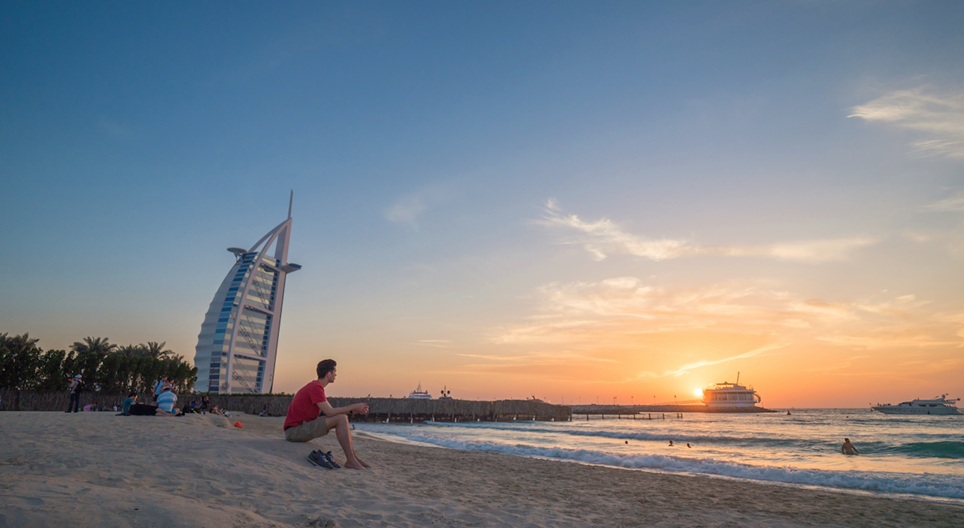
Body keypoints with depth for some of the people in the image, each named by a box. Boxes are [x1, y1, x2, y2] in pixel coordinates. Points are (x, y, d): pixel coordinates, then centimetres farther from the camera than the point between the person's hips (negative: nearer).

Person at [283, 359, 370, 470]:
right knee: (341, 418, -21)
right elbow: (329, 412, -24)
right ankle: (351, 461, -18)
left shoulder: (317, 387, 14)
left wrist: (354, 409, 2)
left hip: (303, 426, 10)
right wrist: (353, 407, -14)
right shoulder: (315, 387, -18)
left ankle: (354, 457, 2)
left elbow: (331, 410, 13)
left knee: (342, 417, 7)